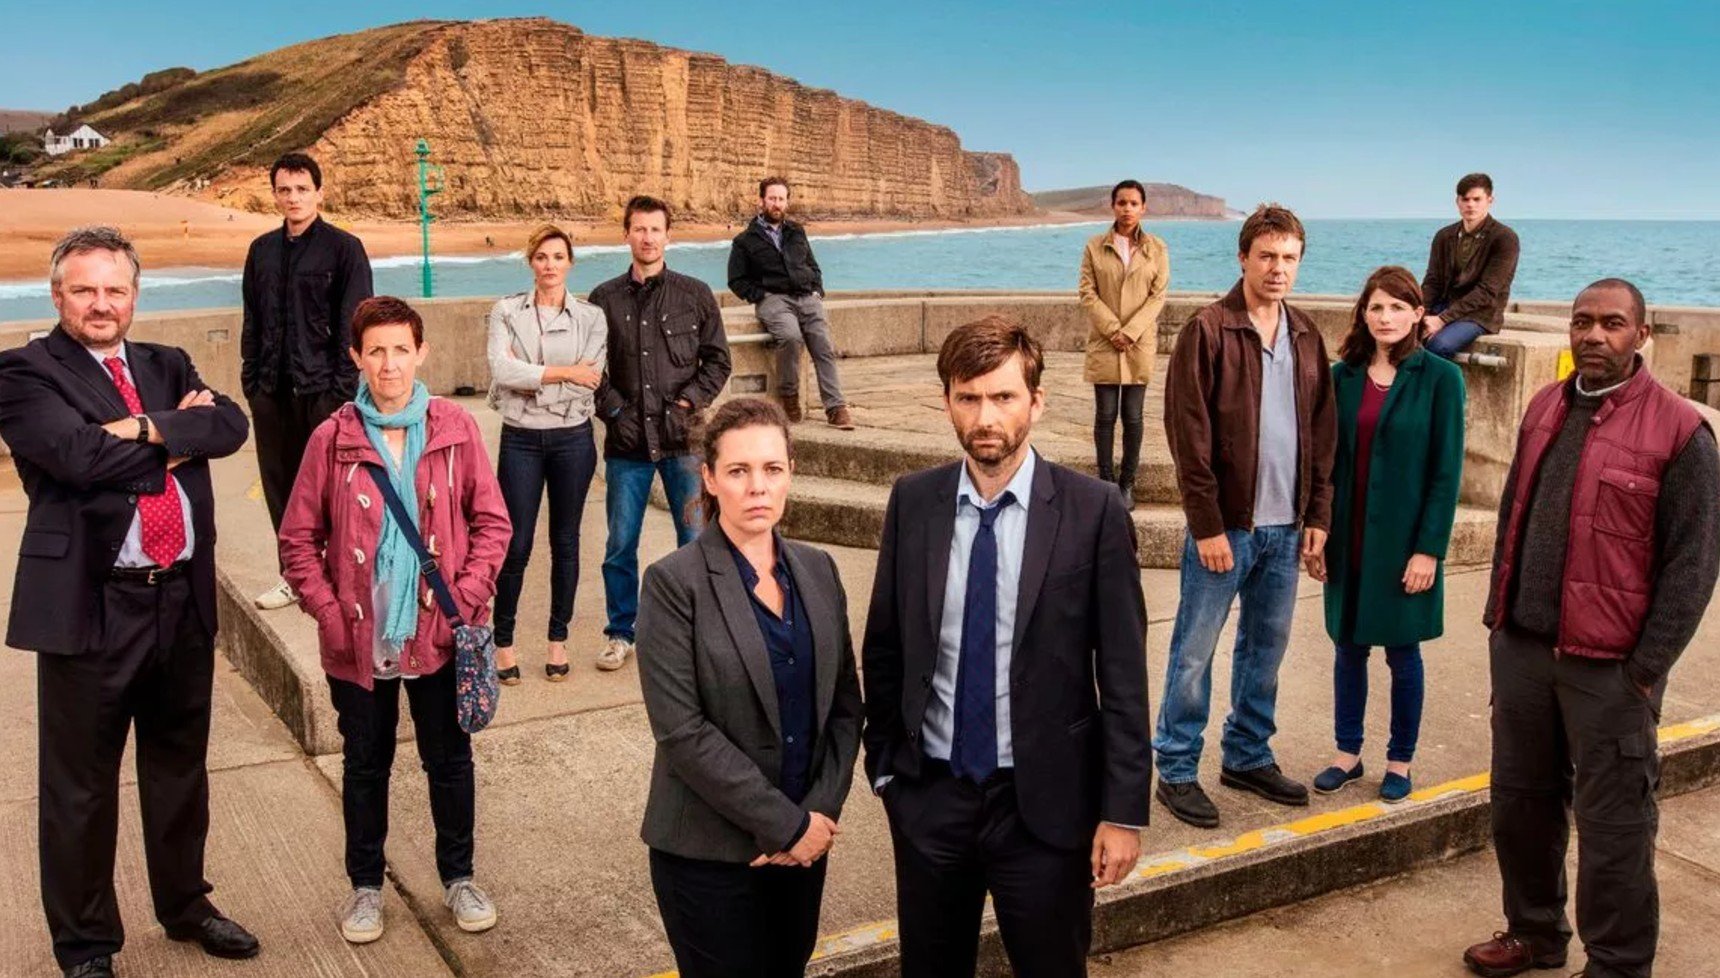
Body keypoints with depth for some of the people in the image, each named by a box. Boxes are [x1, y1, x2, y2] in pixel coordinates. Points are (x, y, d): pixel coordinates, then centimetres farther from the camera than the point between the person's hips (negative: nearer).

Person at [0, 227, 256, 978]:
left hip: (183, 598, 5)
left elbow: (230, 425, -4)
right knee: (81, 785, 8)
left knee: (180, 765, 19)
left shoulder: (168, 365, 12)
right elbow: (79, 455, -21)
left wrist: (148, 430, -17)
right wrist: (177, 432, -10)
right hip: (90, 604, -5)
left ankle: (184, 904, 37)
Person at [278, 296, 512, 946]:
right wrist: (328, 612, -9)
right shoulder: (332, 439, -6)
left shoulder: (455, 429, -5)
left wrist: (466, 596, -9)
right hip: (359, 641, 0)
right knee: (365, 766, 15)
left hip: (439, 635, 0)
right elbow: (298, 538, -1)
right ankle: (366, 886, 33)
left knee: (450, 760, 13)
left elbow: (492, 520, 0)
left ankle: (458, 877, 32)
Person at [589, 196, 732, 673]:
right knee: (621, 544, 6)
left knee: (695, 540, 5)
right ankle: (620, 633, 20)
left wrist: (689, 402, -4)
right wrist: (613, 409, -2)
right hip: (627, 442, 1)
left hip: (682, 438, -1)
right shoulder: (604, 299, 7)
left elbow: (717, 360, 7)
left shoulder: (695, 294, 5)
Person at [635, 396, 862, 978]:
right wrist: (785, 823, -16)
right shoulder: (674, 583, -11)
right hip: (709, 852, -5)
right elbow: (682, 729, -17)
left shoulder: (818, 570, 4)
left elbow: (844, 703, 5)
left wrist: (821, 812, -7)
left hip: (806, 841, 5)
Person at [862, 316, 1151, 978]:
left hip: (1044, 800, -2)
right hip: (929, 796, 3)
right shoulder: (912, 502, -2)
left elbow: (1123, 673, -9)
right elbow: (884, 647, 6)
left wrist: (1123, 811, -9)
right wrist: (883, 763, 7)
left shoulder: (1093, 512, -10)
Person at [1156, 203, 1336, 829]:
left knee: (1267, 647, 15)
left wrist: (1318, 513, 5)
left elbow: (1323, 432, 12)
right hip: (1224, 524, -6)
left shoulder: (1306, 337, 9)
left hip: (1285, 526, 6)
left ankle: (1248, 757, 29)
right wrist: (1207, 525, -15)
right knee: (1195, 650, 2)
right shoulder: (1208, 331, -9)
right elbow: (1189, 435, -13)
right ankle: (1176, 770, 13)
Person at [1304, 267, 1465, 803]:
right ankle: (1347, 753, 26)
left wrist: (1429, 549, -13)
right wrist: (1316, 534, 3)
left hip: (1403, 539, -3)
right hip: (1348, 539, 3)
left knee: (1402, 650, 8)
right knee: (1348, 646, 11)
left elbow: (1446, 472, -9)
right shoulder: (1342, 376, 3)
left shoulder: (1440, 378, -7)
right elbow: (1325, 460, 6)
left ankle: (1400, 761, 23)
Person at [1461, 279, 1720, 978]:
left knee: (1612, 827, 4)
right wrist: (1499, 612, 14)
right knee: (1520, 803, 17)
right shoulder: (1544, 409, 10)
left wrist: (1647, 668, -12)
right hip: (1520, 648, 6)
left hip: (1607, 665, -6)